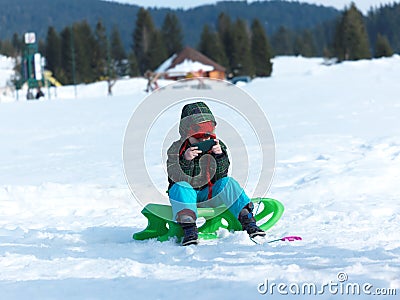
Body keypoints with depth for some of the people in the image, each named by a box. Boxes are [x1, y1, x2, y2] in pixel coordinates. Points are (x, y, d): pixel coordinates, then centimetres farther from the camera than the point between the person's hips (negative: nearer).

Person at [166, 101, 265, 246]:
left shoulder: (218, 146, 2)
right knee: (180, 187, -33)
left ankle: (247, 220, -29)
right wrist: (186, 160, -32)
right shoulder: (176, 150, -6)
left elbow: (220, 177, -5)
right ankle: (189, 228, -47)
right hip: (187, 196, -2)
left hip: (210, 194, 2)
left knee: (228, 183, -22)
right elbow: (178, 179, -16)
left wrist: (220, 156, -21)